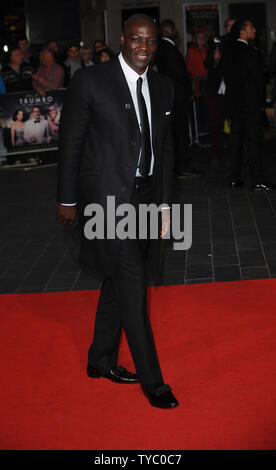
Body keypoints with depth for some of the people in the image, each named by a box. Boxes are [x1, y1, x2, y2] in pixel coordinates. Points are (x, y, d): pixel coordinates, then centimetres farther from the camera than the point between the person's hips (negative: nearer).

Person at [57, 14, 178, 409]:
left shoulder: (163, 86, 8)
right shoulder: (90, 81, -9)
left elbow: (165, 147, 14)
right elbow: (70, 142, -5)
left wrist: (164, 202, 12)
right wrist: (67, 200, -3)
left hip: (145, 196, 6)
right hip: (108, 197, -6)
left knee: (117, 282, 16)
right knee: (132, 285, -6)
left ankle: (101, 360, 32)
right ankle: (151, 379, 5)